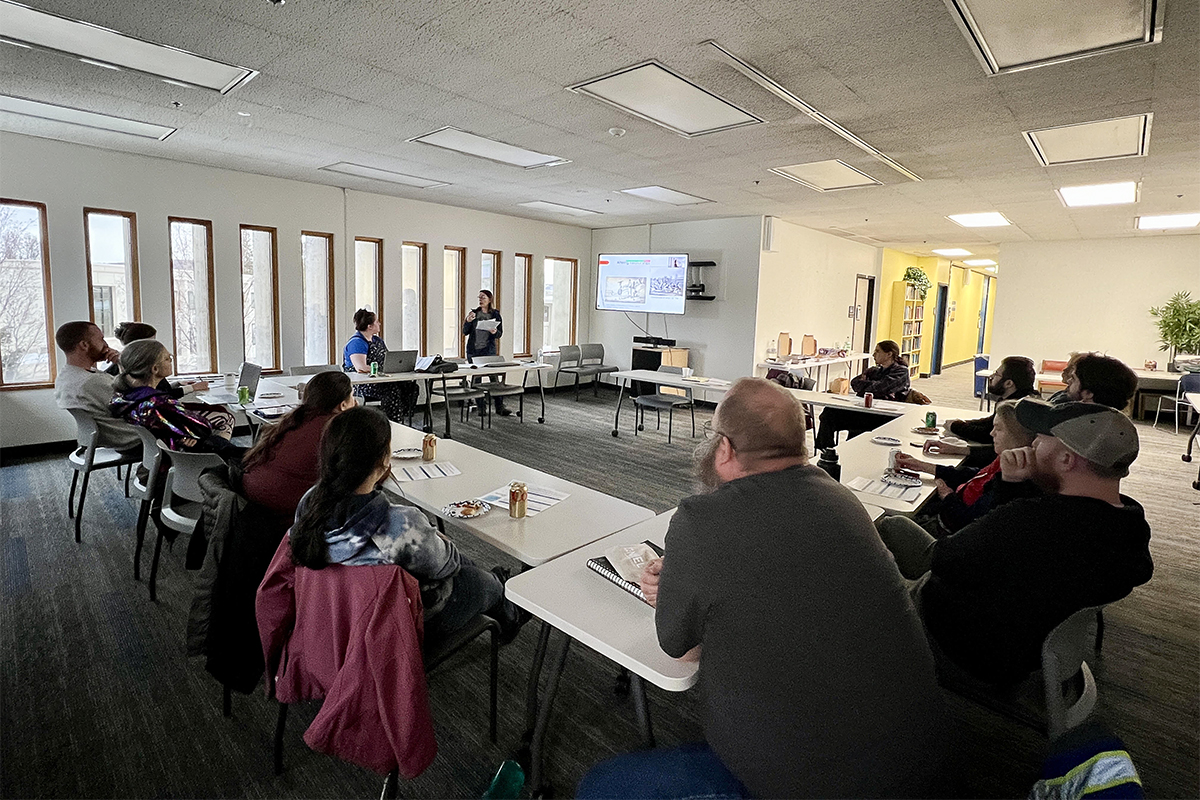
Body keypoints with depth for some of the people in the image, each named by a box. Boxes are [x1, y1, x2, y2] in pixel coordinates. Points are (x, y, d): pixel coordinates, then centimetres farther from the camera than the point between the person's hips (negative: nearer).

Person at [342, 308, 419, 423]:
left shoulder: (378, 340, 20)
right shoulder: (356, 343, -9)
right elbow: (361, 368, -22)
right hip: (362, 385, -8)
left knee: (410, 385, -18)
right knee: (393, 389, -34)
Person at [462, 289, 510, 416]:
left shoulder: (495, 314, 3)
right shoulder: (474, 313, 8)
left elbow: (500, 334, 3)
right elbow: (465, 332, 7)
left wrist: (495, 332, -19)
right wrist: (468, 321, -10)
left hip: (489, 350, -2)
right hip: (473, 350, 2)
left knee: (495, 378, -6)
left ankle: (499, 407, -1)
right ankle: (481, 407, 11)